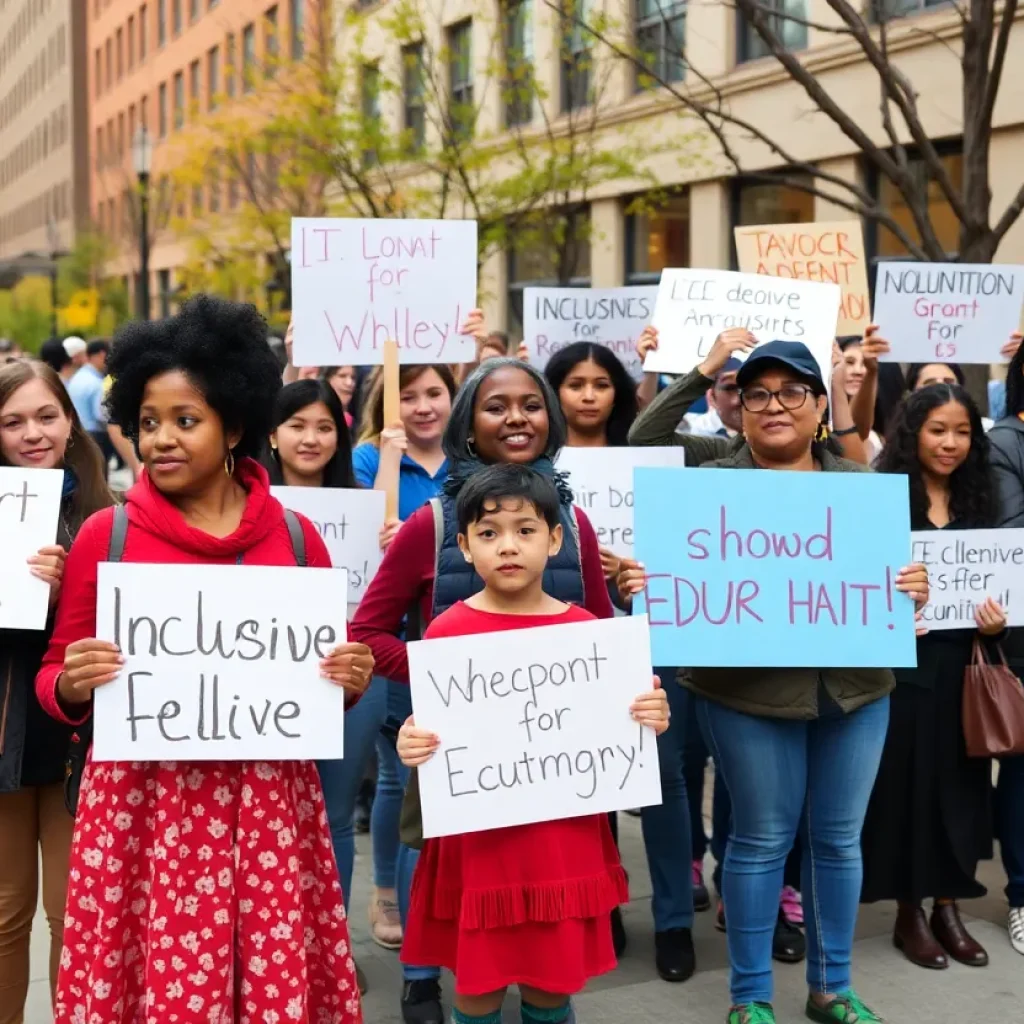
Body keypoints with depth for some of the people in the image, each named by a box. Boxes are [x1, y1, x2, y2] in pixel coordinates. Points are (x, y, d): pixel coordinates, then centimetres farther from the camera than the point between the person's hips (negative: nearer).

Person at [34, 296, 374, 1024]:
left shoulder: (294, 537, 4)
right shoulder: (105, 536, -1)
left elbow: (327, 668, 14)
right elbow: (54, 677, 6)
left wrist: (351, 680, -7)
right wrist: (71, 685, -14)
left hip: (268, 803, 1)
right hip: (142, 803, -1)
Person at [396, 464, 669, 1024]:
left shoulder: (585, 629, -1)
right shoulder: (447, 631, -7)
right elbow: (429, 729, -1)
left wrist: (647, 720, -12)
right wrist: (410, 746, -22)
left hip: (565, 838, 2)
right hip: (477, 839, -1)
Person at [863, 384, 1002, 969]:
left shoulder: (977, 500, 7)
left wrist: (997, 619, -8)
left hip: (962, 661, 5)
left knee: (960, 780, 9)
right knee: (906, 780, 4)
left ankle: (948, 906, 23)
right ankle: (910, 913, 16)